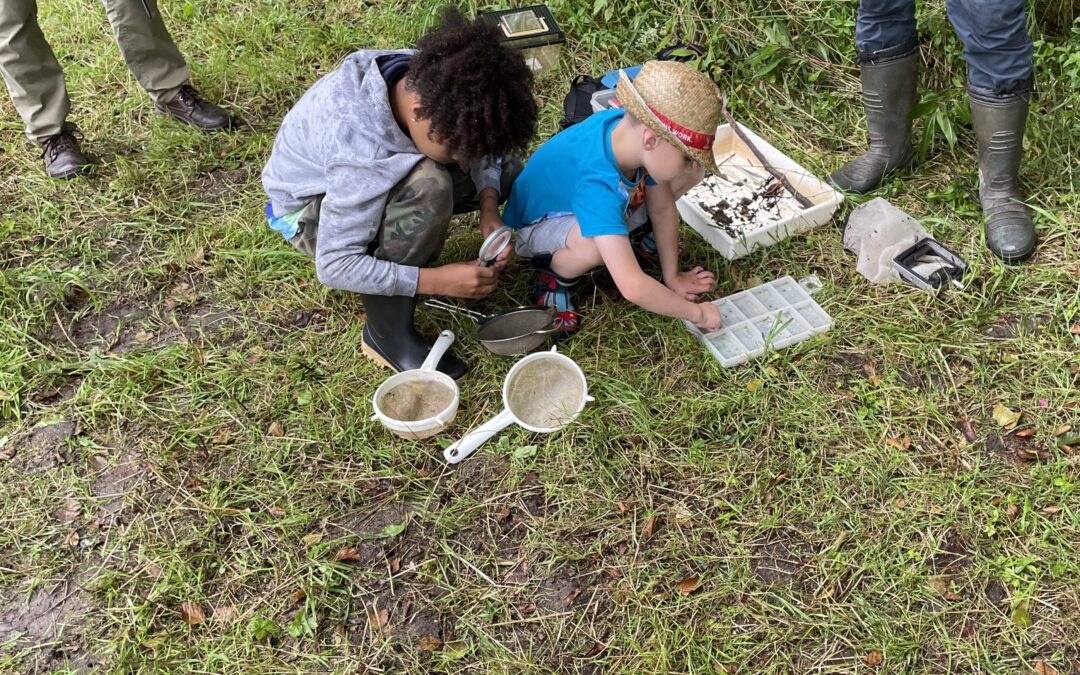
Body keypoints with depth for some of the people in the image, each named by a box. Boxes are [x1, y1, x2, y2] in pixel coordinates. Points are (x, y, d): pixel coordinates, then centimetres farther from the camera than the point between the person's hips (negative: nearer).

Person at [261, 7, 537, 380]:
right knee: (429, 187, -37)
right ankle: (386, 332, -19)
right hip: (309, 209, -7)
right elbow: (334, 266, -35)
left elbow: (483, 142, -5)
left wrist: (489, 211, -22)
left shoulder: (430, 81, -24)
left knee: (508, 172, -4)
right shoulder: (363, 153, -41)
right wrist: (439, 281, -36)